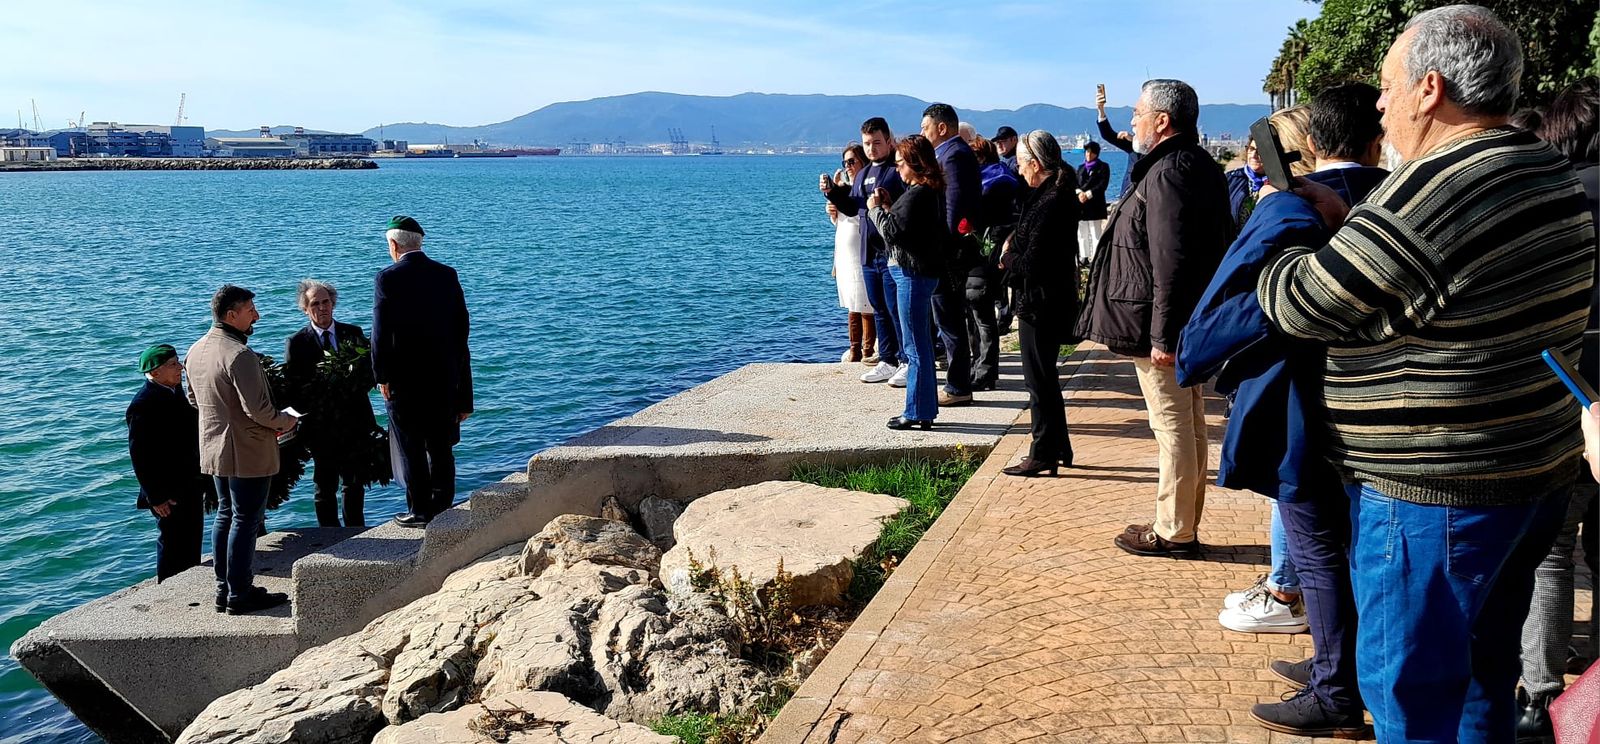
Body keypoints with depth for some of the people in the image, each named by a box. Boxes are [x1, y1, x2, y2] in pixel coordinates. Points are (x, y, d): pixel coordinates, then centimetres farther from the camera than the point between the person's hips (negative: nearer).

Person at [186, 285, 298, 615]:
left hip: (214, 448, 9)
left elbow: (194, 399, 18)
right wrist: (285, 422, -7)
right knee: (246, 520, -1)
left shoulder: (196, 350, 7)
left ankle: (224, 589, 24)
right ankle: (240, 595, 4)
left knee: (226, 515, 17)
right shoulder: (239, 355, -23)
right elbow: (257, 408, -24)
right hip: (247, 452, -9)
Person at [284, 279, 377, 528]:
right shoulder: (297, 343, -1)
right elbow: (293, 386, -5)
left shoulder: (353, 334, 7)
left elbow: (370, 372, 2)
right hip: (322, 426, -3)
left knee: (355, 484, 11)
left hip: (355, 422, 3)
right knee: (325, 488, 5)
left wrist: (356, 388, -16)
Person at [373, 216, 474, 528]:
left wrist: (381, 376, -2)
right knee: (441, 447, 14)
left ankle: (420, 511, 9)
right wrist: (463, 390, 11)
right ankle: (442, 508, 21)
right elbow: (461, 329, 5)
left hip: (404, 379, -4)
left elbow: (381, 332, -13)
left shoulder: (388, 278, -11)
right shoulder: (448, 275, 3)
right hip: (444, 376, 5)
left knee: (411, 448, 5)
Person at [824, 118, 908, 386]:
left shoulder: (899, 170, -10)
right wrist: (832, 192, 8)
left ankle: (908, 362, 4)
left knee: (897, 309, -4)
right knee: (879, 310, 14)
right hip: (869, 253, 8)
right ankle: (888, 361, 23)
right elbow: (851, 207, 22)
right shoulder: (863, 174, 17)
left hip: (894, 252, -8)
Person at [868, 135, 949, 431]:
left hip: (912, 274, -11)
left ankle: (917, 413, 1)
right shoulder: (932, 192, 14)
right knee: (921, 344, 16)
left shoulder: (916, 195, -17)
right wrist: (887, 206, 9)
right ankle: (926, 409, 23)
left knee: (916, 347, -5)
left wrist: (875, 208, -7)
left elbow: (894, 231, -21)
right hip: (925, 271, 11)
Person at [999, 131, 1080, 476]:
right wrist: (1013, 255, 0)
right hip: (1053, 299, 10)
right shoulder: (1060, 195, 10)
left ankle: (1044, 455, 7)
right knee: (1045, 379, 18)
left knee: (1040, 380, -1)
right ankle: (1058, 449, 27)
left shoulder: (1048, 203, -21)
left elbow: (1030, 264, -22)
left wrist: (1007, 256, -4)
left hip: (1040, 303, -10)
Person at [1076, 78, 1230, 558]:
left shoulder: (1168, 173, -20)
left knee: (1173, 428, -2)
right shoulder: (1200, 167, 14)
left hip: (1163, 324, -11)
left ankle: (1173, 532, 7)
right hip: (1191, 320, 11)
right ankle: (1183, 523, 27)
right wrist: (1173, 330, 19)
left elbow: (1171, 263, -26)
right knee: (1189, 424, 16)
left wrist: (1162, 335, -25)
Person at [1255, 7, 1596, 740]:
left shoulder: (1432, 191, -22)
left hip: (1433, 494, -9)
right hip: (1538, 470, 9)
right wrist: (1346, 223, 10)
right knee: (1483, 677, 22)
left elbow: (1299, 302, -16)